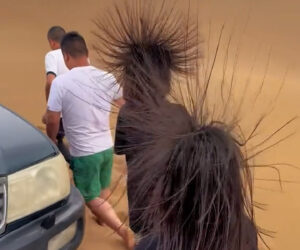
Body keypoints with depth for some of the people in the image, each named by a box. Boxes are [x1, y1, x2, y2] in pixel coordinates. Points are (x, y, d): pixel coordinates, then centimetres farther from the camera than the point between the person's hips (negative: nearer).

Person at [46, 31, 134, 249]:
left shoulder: (60, 82, -20)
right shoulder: (106, 78, -6)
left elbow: (53, 121, -12)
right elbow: (124, 102, 12)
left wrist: (52, 140, 9)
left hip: (84, 152, -5)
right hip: (107, 146, 5)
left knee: (92, 198, 12)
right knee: (104, 189, 28)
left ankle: (122, 229, 3)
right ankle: (102, 215, 51)